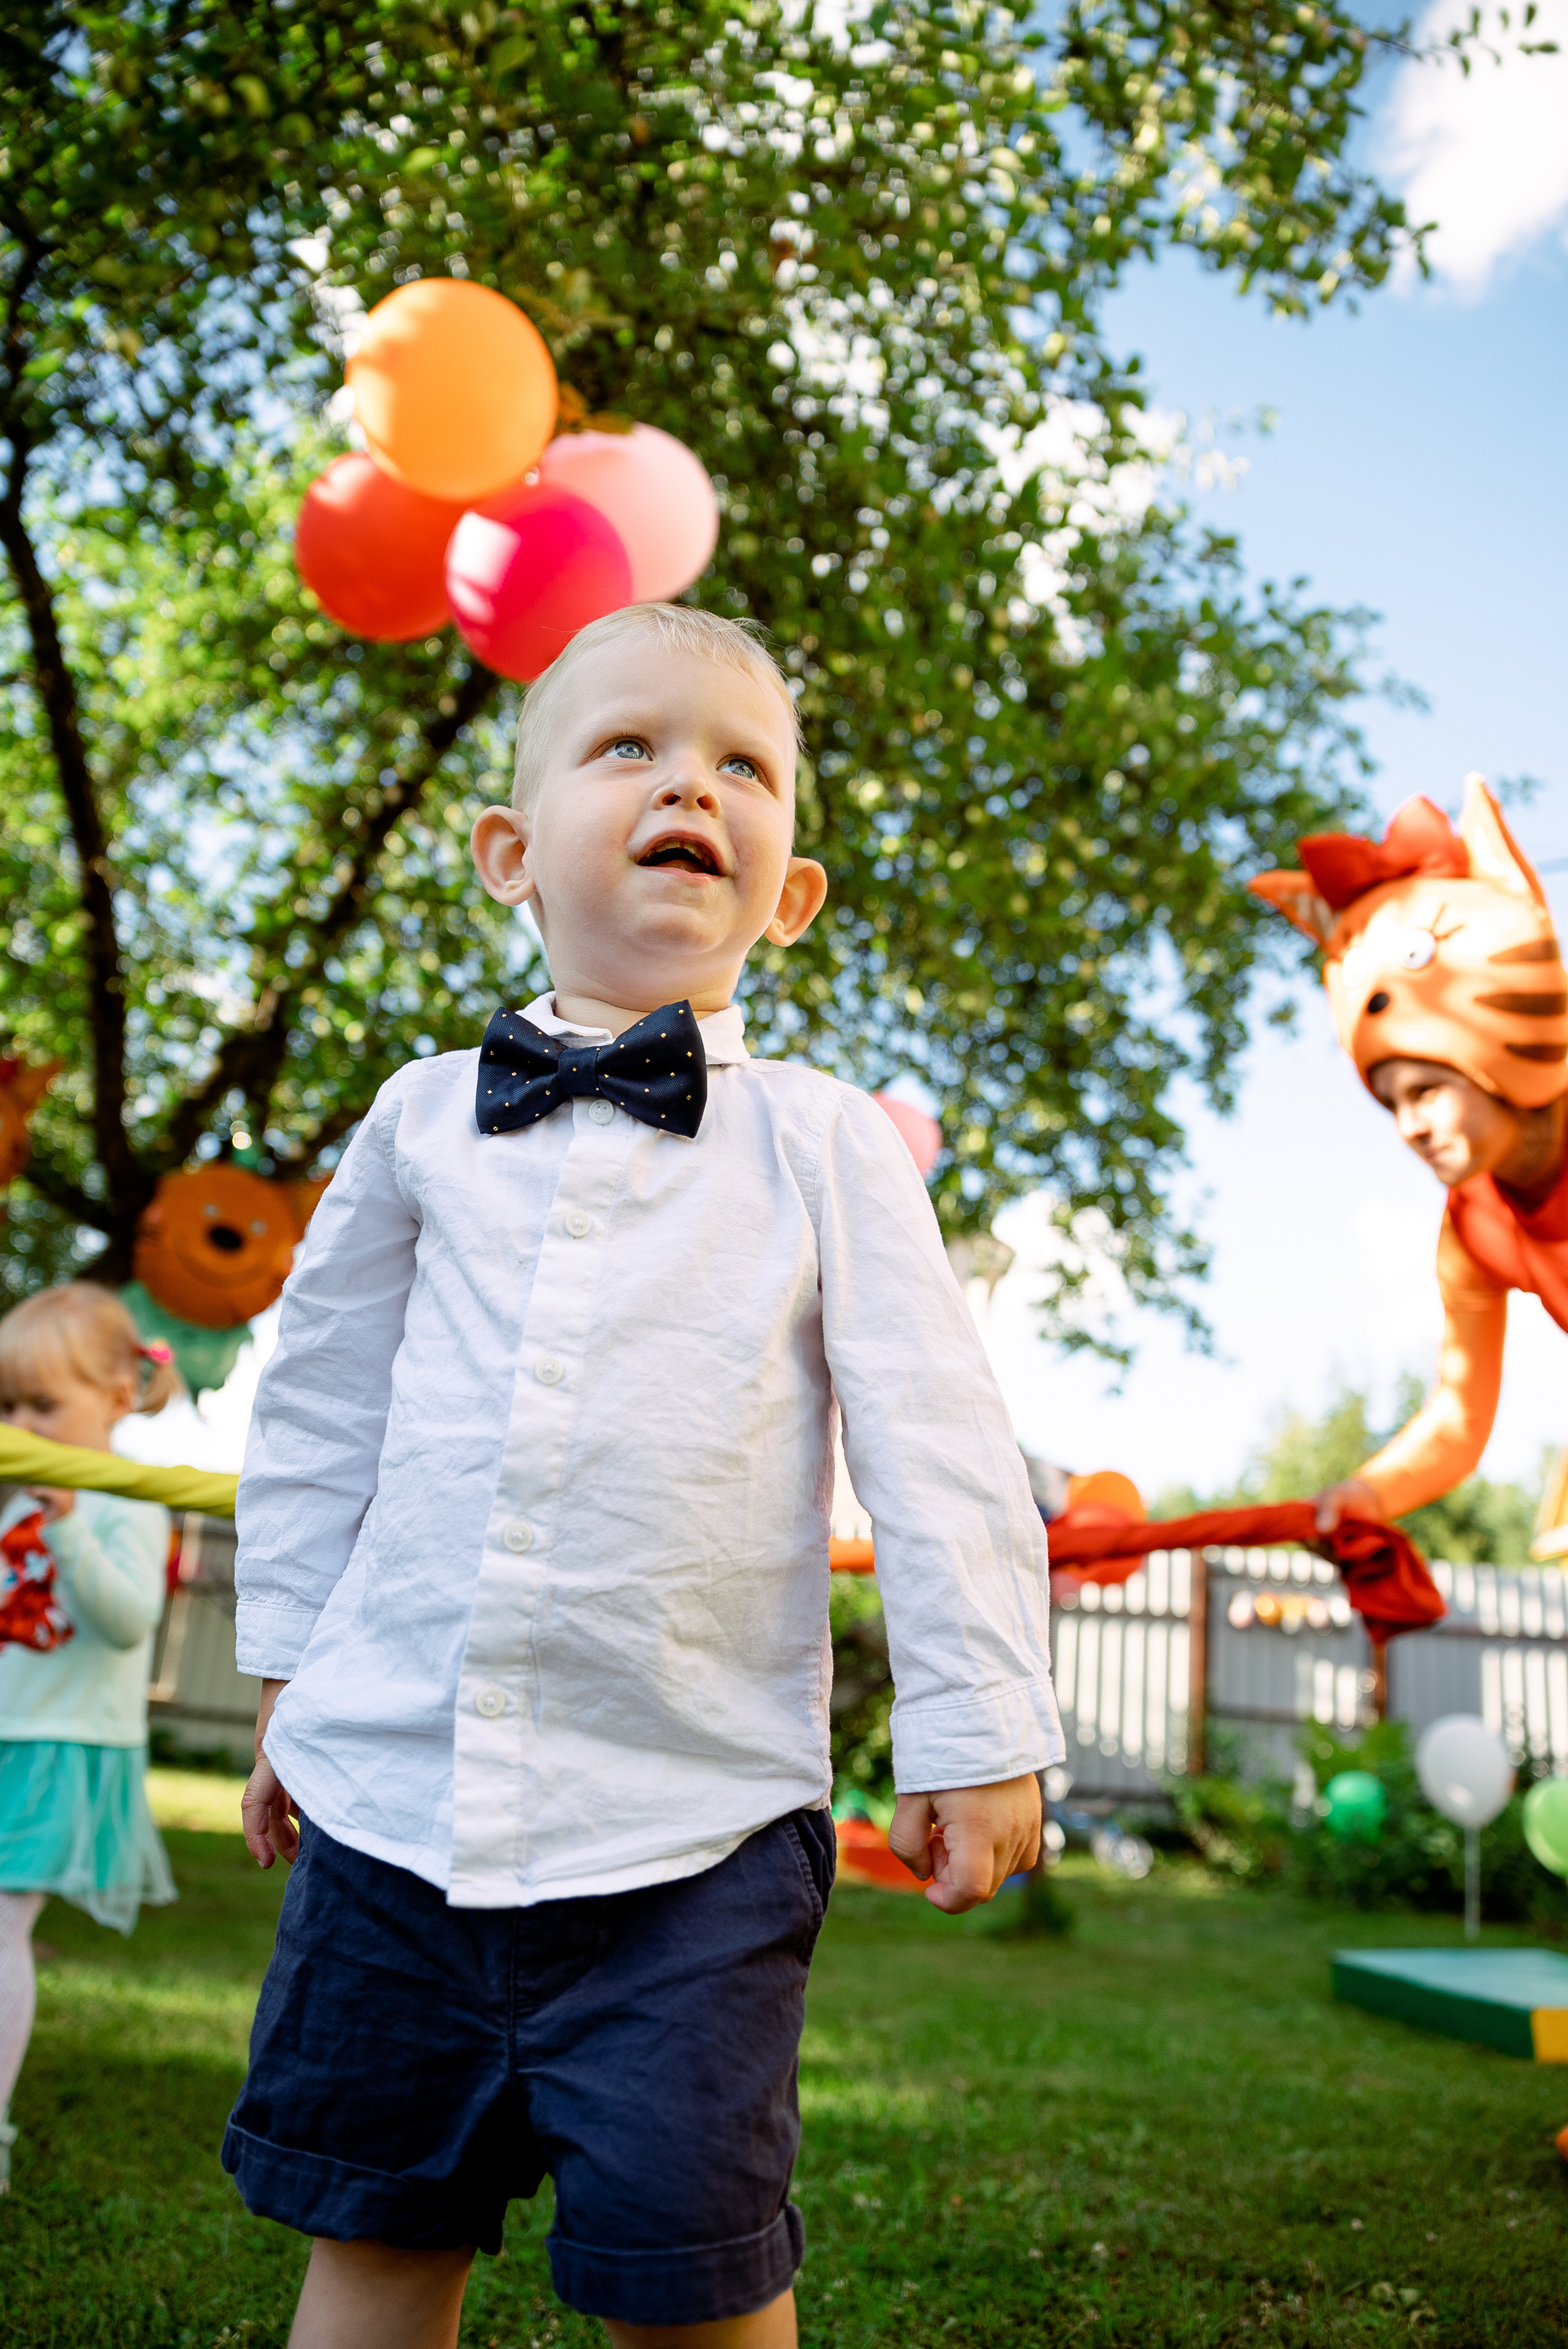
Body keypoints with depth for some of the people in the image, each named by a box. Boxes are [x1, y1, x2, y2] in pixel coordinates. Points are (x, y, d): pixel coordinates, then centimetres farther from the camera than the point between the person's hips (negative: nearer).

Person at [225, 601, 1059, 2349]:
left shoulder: (826, 1147, -1)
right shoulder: (423, 1119, 5)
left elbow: (935, 1451, -1)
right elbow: (319, 1403, 14)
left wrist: (977, 1732, -2)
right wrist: (289, 1673, 16)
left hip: (693, 1816, -2)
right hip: (394, 1784, 3)